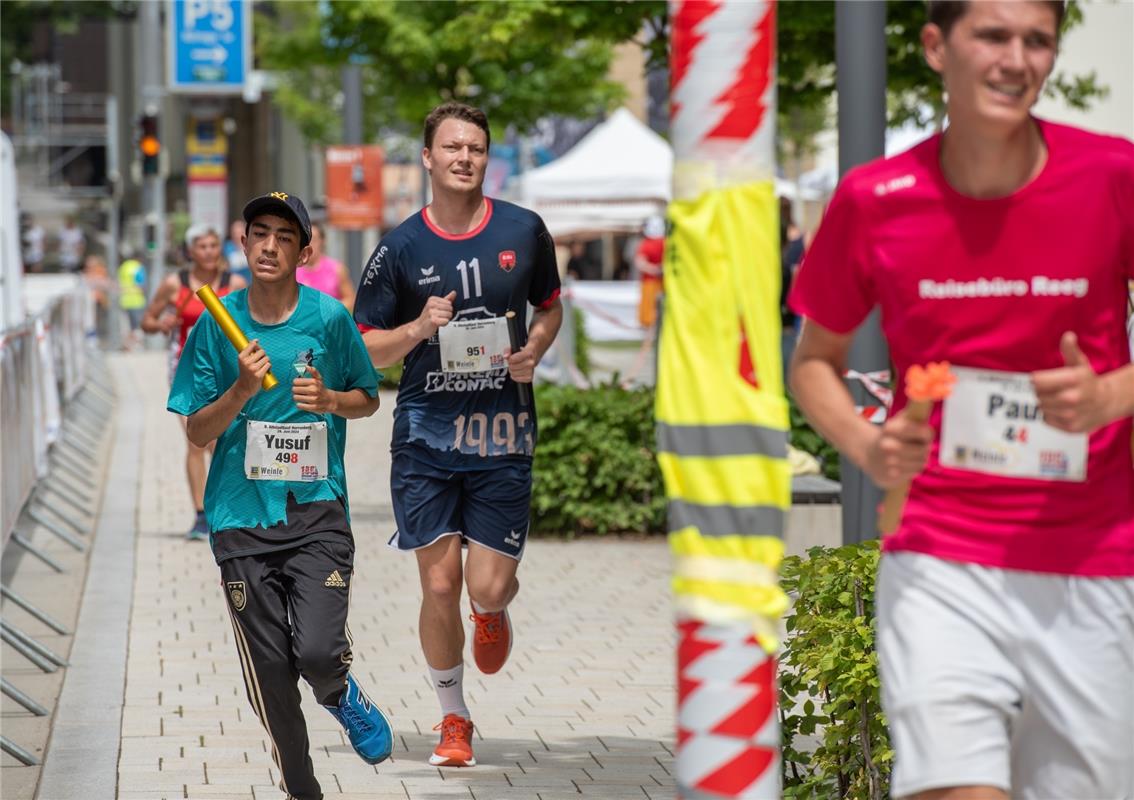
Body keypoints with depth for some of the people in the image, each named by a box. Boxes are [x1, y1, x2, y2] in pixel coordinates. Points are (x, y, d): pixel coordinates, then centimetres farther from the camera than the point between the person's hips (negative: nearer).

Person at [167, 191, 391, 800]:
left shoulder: (329, 319, -1)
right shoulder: (217, 327, 0)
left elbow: (368, 399, 12)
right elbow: (198, 433, 2)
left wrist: (329, 399, -9)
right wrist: (242, 390, -16)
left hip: (317, 511, -1)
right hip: (242, 519, 1)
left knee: (317, 652, -19)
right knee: (269, 675, 3)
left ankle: (340, 694, 18)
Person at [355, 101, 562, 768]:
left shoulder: (524, 231, 0)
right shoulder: (401, 247, -3)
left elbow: (550, 307, 17)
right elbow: (364, 348, 2)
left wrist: (533, 353, -3)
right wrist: (420, 328, -17)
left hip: (502, 433, 0)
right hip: (426, 432, 0)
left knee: (489, 588, -4)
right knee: (440, 586, -2)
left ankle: (493, 614, 36)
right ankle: (454, 718, 18)